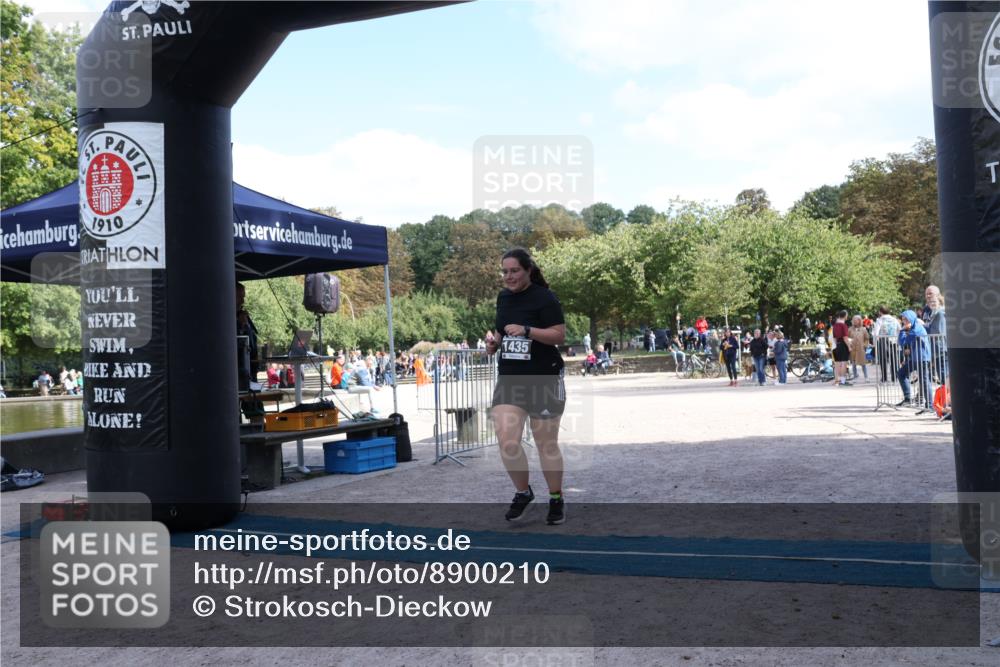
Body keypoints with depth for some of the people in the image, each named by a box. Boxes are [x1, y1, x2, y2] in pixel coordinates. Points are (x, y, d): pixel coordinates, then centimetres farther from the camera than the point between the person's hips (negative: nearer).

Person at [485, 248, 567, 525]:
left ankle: (556, 500, 24)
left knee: (546, 445, 5)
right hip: (509, 380, 5)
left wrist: (526, 330, -26)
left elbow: (560, 335, -15)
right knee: (507, 442, -8)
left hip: (544, 381, -5)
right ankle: (523, 492, 15)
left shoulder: (544, 298, -10)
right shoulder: (503, 297, 9)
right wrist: (494, 341, 1)